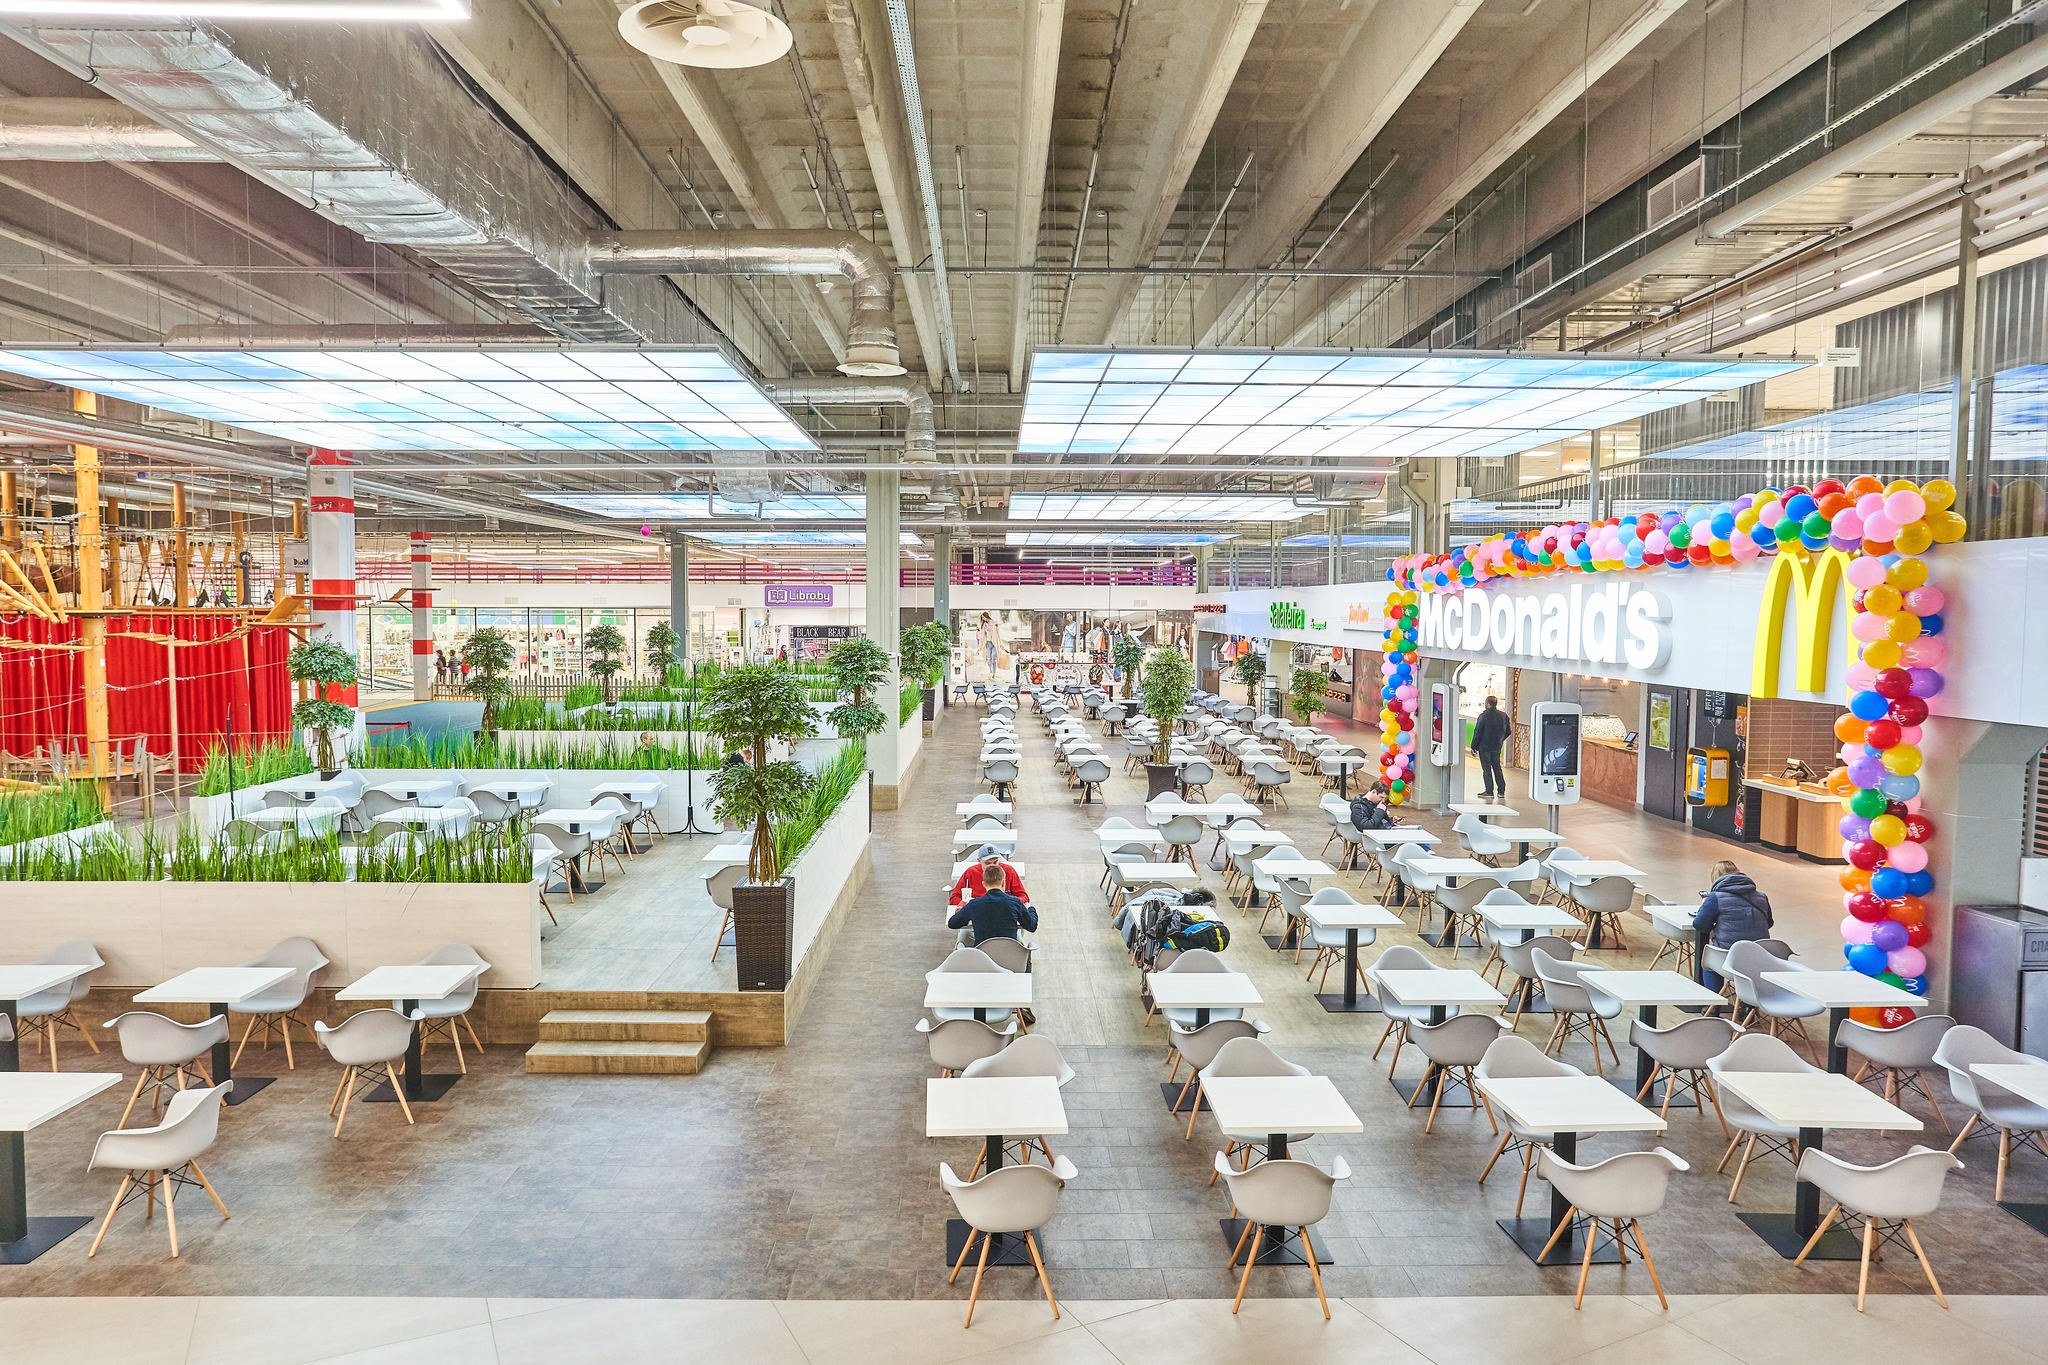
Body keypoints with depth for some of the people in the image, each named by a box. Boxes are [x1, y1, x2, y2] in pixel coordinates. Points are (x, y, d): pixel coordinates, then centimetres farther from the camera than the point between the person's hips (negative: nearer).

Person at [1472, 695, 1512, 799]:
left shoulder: (1484, 716, -15)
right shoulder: (1504, 715, 2)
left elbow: (1477, 732, -13)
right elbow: (1508, 732, 10)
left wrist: (1474, 746, -5)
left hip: (1485, 746, -6)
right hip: (1497, 747, 6)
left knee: (1486, 769, 1)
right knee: (1497, 768, 15)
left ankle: (1489, 791, 2)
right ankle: (1501, 791, 16)